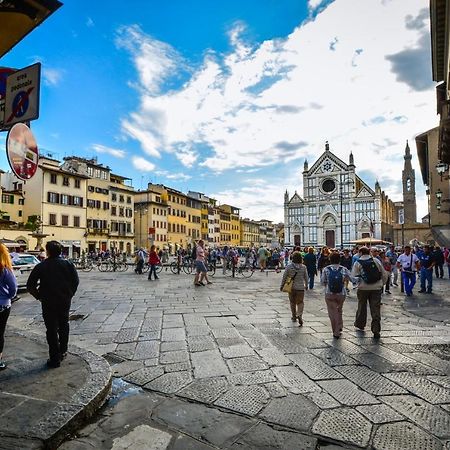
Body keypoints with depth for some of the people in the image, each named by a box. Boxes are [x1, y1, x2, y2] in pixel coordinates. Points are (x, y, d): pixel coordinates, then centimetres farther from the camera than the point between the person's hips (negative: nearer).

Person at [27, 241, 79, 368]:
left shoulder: (41, 267, -9)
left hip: (48, 302, -3)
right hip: (65, 301, 3)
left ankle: (55, 359, 10)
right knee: (63, 326, 20)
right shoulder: (67, 264, -2)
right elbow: (75, 281, -3)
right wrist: (70, 294, 8)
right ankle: (63, 352, 31)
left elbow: (30, 286, -8)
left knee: (52, 330, 5)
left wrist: (39, 296, 4)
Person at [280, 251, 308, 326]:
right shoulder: (303, 267, -6)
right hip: (300, 288, 0)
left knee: (292, 302, 16)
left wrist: (282, 285, 6)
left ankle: (294, 317, 28)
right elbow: (306, 278, 4)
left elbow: (284, 277, -6)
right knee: (300, 302, 8)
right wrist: (306, 286, 21)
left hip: (291, 287, 0)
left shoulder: (289, 266, -10)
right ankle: (299, 315, -14)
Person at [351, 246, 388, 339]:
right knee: (376, 309, 4)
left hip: (363, 288, -1)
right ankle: (376, 330, 2)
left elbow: (353, 277, -11)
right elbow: (384, 275, 6)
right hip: (376, 288, 1)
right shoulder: (376, 261, 2)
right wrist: (382, 283, 19)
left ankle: (360, 325, 31)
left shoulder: (357, 263, -5)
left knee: (362, 307, 16)